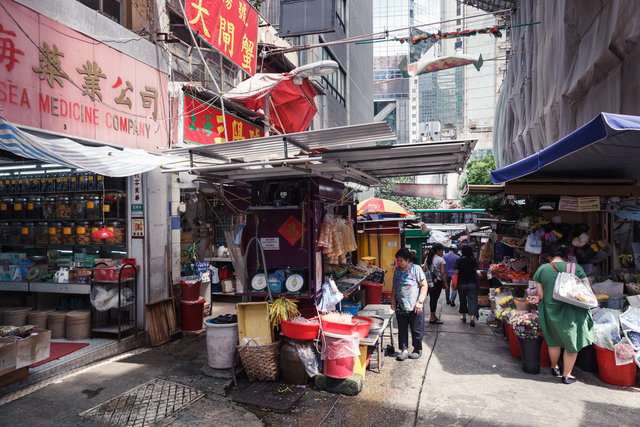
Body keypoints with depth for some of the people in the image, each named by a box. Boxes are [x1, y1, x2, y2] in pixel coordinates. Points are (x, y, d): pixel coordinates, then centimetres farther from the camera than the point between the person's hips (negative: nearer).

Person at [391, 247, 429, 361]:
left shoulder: (416, 269, -8)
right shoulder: (397, 270, 8)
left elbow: (424, 285, -10)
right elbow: (394, 287, 16)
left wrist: (420, 301, -15)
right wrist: (393, 301, 9)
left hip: (415, 307, -4)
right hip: (400, 307, 5)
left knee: (416, 329, 6)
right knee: (402, 329, 7)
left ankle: (418, 349, 24)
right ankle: (404, 350, 18)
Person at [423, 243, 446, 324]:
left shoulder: (428, 258, 10)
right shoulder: (441, 260, -10)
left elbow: (424, 269, 12)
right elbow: (443, 272, -13)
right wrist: (445, 283, -7)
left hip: (429, 281, 6)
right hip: (437, 281, -6)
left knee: (432, 298, 15)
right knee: (435, 298, 0)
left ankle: (433, 316, 25)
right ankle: (432, 317, 5)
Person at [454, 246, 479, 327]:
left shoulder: (459, 261, -8)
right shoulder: (473, 261, -3)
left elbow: (456, 272, -12)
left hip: (461, 284, 0)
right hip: (472, 283, 0)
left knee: (463, 300, 16)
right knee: (472, 300, -1)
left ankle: (463, 316, 29)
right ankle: (472, 317, -15)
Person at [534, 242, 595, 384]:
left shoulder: (541, 269, -4)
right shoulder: (575, 268, -8)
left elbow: (540, 294, -1)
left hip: (550, 312, 3)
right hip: (571, 313, -2)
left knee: (554, 341, 22)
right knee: (572, 344, 14)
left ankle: (554, 368, 39)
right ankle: (566, 375, 22)